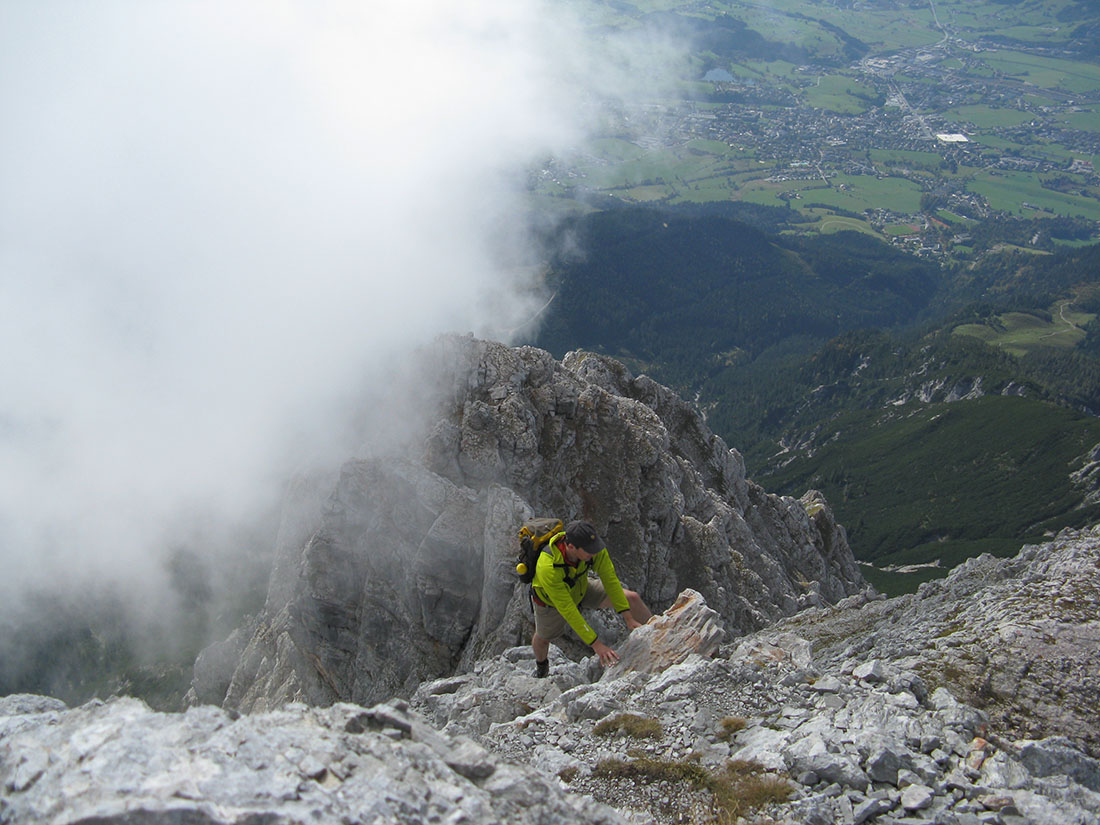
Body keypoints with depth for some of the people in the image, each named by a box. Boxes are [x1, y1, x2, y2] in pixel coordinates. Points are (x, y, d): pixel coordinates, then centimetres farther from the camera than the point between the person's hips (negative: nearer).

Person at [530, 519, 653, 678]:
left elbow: (610, 580, -26)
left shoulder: (593, 547, -36)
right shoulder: (547, 567, -47)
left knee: (632, 599, -9)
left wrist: (629, 619, -27)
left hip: (581, 589, 3)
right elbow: (568, 611, -42)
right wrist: (596, 644, -40)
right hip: (552, 600, -3)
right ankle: (541, 665, 60)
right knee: (542, 639, 23)